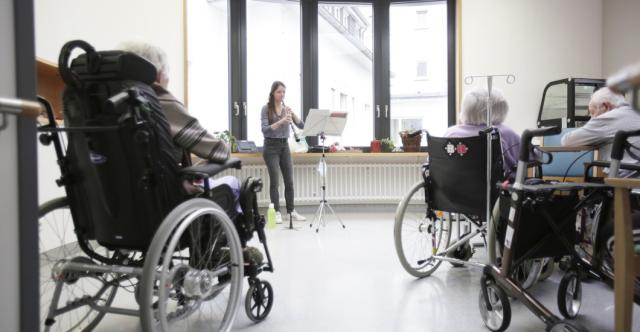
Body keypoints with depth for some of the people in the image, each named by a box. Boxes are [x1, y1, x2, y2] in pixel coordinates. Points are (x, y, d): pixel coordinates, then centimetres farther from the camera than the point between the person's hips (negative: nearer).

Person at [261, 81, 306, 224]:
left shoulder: (287, 108, 8)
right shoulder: (266, 108, -5)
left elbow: (301, 126, 0)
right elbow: (264, 130, -17)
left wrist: (293, 114, -17)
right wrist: (281, 121, -29)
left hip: (284, 146, 5)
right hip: (271, 147, -5)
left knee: (289, 180, 6)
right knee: (275, 180, -5)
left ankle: (291, 211, 17)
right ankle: (277, 212, 3)